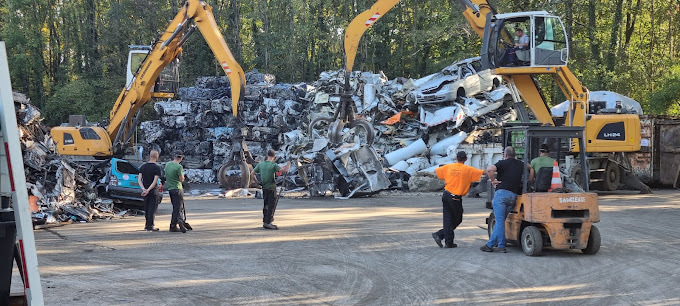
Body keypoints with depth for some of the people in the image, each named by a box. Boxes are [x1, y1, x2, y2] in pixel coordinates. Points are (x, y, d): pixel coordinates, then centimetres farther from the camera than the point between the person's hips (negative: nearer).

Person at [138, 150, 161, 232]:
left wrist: (143, 189, -12)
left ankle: (148, 225, 23)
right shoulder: (157, 167, -12)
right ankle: (150, 226, -1)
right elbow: (155, 181, -19)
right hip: (153, 191, -5)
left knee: (146, 208, 15)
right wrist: (148, 190, -19)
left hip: (145, 191, 5)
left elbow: (139, 179, -2)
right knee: (152, 208, 0)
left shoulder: (143, 167, 5)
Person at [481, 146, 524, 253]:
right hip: (514, 195, 5)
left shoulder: (503, 163, -1)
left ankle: (501, 246, -7)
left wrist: (493, 180, -4)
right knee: (500, 221, 12)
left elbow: (489, 169, -16)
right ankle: (491, 244, 15)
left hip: (501, 193, -5)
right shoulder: (521, 165, 14)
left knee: (500, 221, -4)